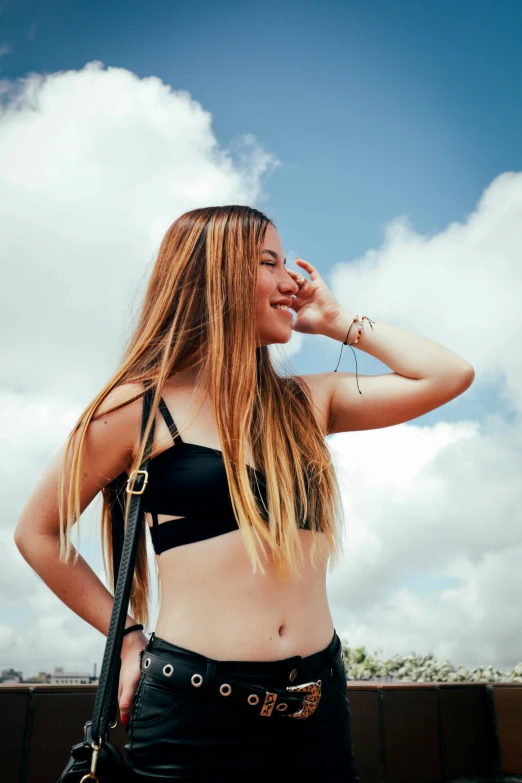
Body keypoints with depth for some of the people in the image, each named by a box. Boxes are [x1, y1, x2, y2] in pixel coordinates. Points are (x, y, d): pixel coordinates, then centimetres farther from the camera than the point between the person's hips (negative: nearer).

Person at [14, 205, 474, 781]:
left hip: (319, 700, 5)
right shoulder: (139, 406, -6)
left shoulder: (305, 402, 6)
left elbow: (450, 375, 2)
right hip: (194, 708, -4)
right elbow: (38, 533, 4)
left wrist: (337, 321, 6)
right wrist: (129, 636, 2)